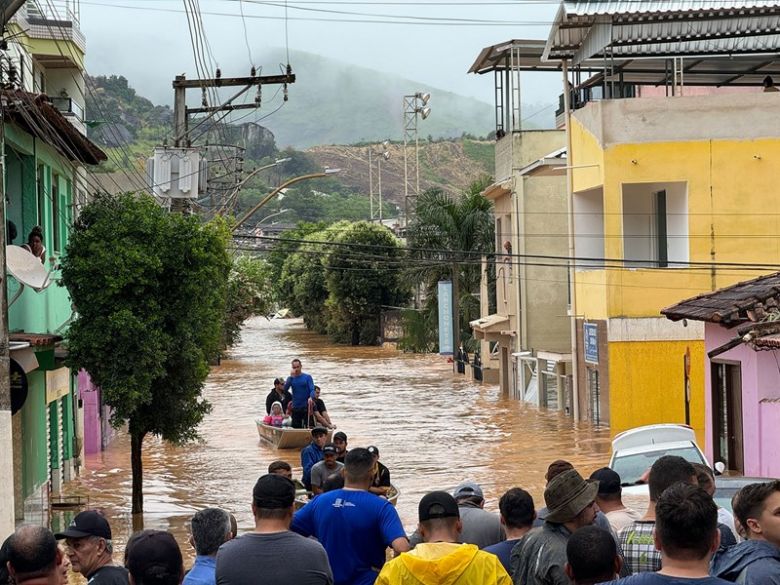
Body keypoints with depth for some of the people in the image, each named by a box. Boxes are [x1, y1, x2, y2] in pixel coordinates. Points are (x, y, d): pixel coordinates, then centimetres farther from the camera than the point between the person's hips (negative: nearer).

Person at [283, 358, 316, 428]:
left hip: (306, 407, -3)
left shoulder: (307, 377, 2)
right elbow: (285, 389, -5)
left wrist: (311, 397, -28)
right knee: (296, 427, 4)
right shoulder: (290, 378, 10)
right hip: (295, 407, 3)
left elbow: (312, 389, -6)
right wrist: (291, 377, -11)